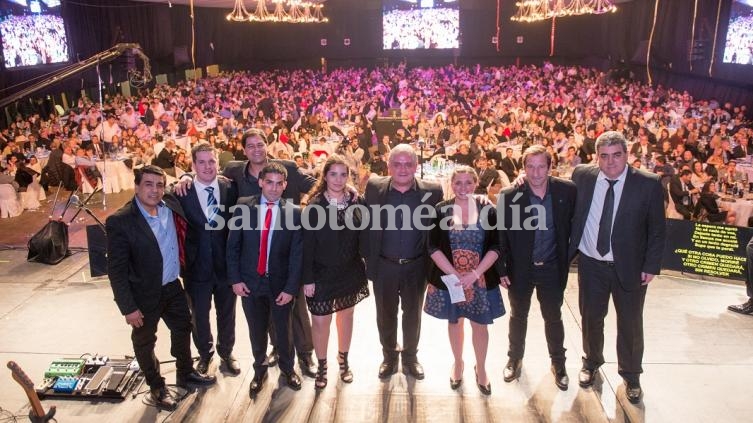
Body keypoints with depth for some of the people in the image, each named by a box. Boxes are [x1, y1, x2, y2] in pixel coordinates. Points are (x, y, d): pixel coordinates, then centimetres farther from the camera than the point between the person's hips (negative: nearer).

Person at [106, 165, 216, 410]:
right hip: (145, 295, -6)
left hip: (172, 287, 6)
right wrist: (128, 307, -19)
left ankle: (186, 373, 47)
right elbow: (116, 270, -19)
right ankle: (157, 387, 38)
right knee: (145, 343, 15)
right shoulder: (120, 221, -22)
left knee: (183, 329, 23)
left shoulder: (171, 206, -6)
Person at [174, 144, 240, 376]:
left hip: (226, 263, 1)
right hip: (197, 266, -1)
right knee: (199, 315, 19)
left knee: (226, 313, 20)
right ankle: (205, 353, 45)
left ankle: (226, 352, 44)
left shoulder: (230, 187, -7)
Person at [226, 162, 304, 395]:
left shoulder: (294, 212, -9)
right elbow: (233, 246, 0)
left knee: (283, 329, 15)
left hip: (280, 282, -1)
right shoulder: (243, 207, -5)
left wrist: (291, 288, -11)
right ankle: (260, 369, 40)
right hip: (250, 281, 1)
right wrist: (235, 279, -5)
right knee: (257, 330, 16)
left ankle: (287, 367, 41)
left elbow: (297, 253, -8)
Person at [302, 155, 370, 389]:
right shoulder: (315, 205, -11)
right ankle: (321, 365, 24)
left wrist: (367, 267, -5)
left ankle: (343, 360, 37)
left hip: (351, 271, 3)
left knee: (346, 315, 17)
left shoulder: (357, 202, -5)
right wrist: (308, 278, -11)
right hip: (322, 273, -2)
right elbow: (307, 245, -10)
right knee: (320, 321, 1)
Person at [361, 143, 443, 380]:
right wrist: (367, 257, -2)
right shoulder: (374, 188, -7)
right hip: (384, 266, 1)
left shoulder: (432, 192, -9)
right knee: (385, 314, 16)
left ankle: (410, 358, 38)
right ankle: (389, 357, 37)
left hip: (416, 266, 0)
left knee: (413, 314, 16)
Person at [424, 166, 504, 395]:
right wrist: (455, 275, -16)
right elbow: (434, 248, -7)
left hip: (480, 279, 0)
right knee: (454, 321, 17)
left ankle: (481, 368, 32)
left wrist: (474, 274, -17)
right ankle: (458, 362, 38)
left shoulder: (487, 210, -5)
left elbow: (495, 247, -6)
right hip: (448, 278, 0)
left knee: (479, 323, 11)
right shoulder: (441, 210, -5)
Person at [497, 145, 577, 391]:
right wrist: (502, 270, -8)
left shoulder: (566, 191, -10)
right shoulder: (509, 196, -13)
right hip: (519, 269, -1)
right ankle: (515, 359, 38)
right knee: (518, 316, 17)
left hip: (552, 269, 1)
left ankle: (558, 363, 36)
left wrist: (568, 257, -3)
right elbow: (501, 236, -8)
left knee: (553, 318, 16)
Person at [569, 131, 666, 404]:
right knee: (591, 317, 18)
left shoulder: (648, 184, -12)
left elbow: (657, 229, -6)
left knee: (630, 322, 13)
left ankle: (630, 374, 36)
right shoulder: (582, 176, -6)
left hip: (629, 266, -1)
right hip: (591, 263, 2)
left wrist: (651, 266, -7)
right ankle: (591, 362, 43)